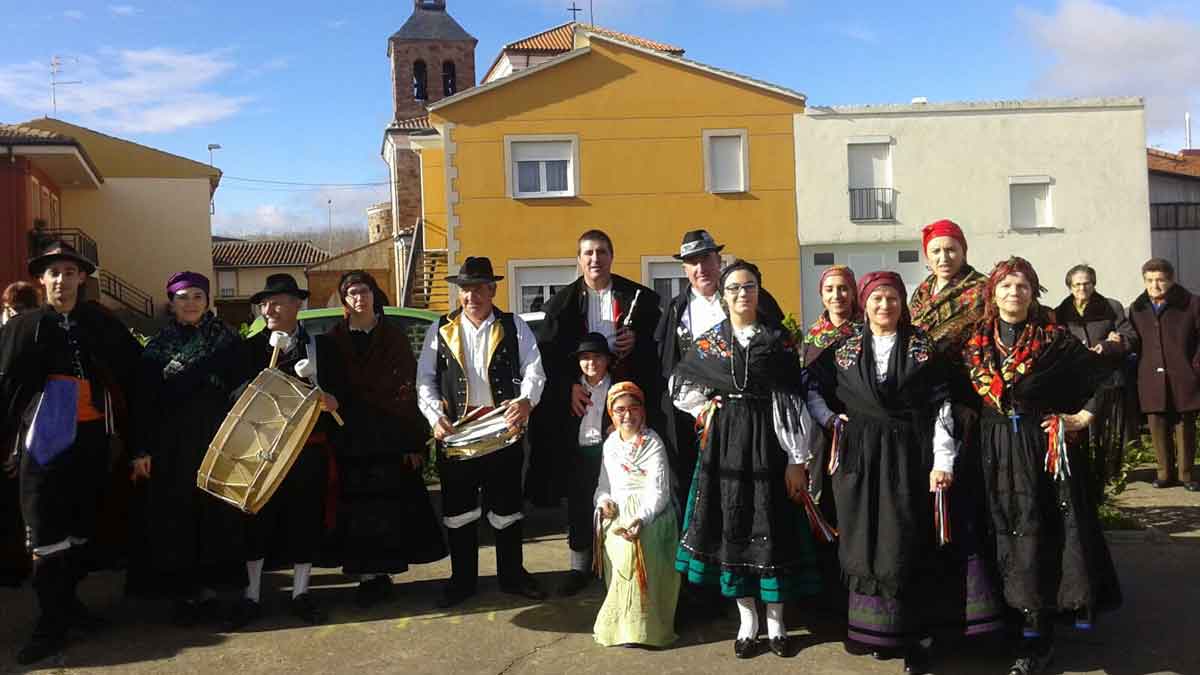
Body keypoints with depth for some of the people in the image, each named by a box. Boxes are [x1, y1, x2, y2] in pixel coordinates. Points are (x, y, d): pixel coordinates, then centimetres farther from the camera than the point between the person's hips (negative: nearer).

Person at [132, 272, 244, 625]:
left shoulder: (226, 340, 6)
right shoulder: (157, 346, 8)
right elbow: (144, 400, 4)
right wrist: (142, 449, -3)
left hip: (215, 442, -1)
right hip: (170, 446, 1)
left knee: (214, 513, -1)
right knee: (174, 516, 0)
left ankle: (205, 586, 9)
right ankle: (184, 590, 9)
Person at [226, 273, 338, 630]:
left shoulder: (319, 346, 7)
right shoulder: (251, 347, 8)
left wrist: (328, 400, -16)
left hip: (308, 447, 0)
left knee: (305, 519, 5)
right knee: (257, 520, 4)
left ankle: (300, 593, 18)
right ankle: (251, 596, 15)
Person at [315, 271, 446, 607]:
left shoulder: (395, 337, 4)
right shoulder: (331, 341, 8)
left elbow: (409, 389, -1)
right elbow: (327, 390, 5)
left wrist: (413, 441, -8)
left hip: (390, 438, -1)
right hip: (350, 439, 1)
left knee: (390, 505, -1)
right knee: (357, 507, 0)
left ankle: (382, 570, 8)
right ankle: (367, 574, 7)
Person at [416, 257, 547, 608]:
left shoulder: (514, 327, 2)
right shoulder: (440, 330, 6)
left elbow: (534, 371, -5)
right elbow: (425, 379, 5)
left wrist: (526, 400, -26)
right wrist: (436, 416, -10)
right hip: (455, 432, 1)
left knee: (506, 506, 8)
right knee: (458, 509, 8)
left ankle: (512, 575, 24)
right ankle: (462, 580, 22)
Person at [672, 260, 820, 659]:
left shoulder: (779, 338, -2)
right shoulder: (709, 341, 5)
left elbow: (793, 401, -6)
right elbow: (680, 383, 18)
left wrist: (798, 460, -11)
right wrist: (704, 410, 3)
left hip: (767, 439, -2)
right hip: (724, 441, 2)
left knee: (772, 525, 2)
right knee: (732, 525, 4)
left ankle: (775, 620, 16)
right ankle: (747, 620, 16)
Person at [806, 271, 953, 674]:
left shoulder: (922, 347, 3)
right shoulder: (844, 348, 7)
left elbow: (942, 406, -1)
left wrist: (942, 462, -8)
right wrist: (829, 419, 1)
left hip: (908, 457, -1)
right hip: (858, 456, 2)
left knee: (904, 547, -3)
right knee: (863, 545, 4)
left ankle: (907, 639, 6)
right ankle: (873, 632, 15)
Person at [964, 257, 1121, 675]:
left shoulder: (1053, 339, -4)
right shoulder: (974, 342, 5)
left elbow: (1107, 376, -1)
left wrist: (1083, 419, -3)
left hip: (1041, 447, -3)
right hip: (994, 450, 3)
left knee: (1035, 534, -4)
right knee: (1005, 534, 5)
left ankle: (1036, 637, 5)